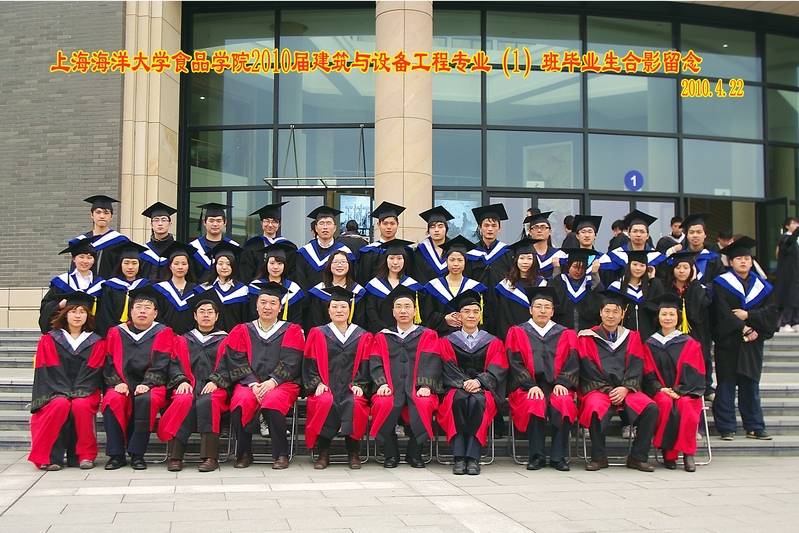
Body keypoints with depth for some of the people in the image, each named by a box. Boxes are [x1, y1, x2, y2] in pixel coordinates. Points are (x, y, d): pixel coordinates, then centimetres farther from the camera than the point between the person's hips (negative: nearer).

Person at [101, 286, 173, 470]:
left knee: (145, 400, -35)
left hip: (151, 386, -2)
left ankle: (137, 453, -25)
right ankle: (116, 454, -22)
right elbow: (110, 363, 7)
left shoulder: (163, 333, 9)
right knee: (113, 400, -31)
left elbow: (160, 364, -3)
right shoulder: (116, 333, 14)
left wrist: (147, 384, -19)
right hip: (123, 384, 2)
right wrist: (118, 382, -11)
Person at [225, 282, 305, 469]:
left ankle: (281, 455, -20)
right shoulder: (242, 331, 15)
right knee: (243, 402, -32)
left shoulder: (291, 331, 12)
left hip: (282, 384, -1)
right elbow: (237, 362, 3)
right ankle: (243, 454, -14)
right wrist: (252, 384, -14)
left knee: (272, 402, -35)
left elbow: (290, 363, -1)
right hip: (248, 384, 1)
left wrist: (272, 382, -17)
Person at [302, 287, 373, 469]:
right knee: (326, 402, -35)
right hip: (325, 389, 0)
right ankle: (323, 452, -19)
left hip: (351, 389, 0)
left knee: (354, 404, -34)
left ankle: (353, 452, -17)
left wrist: (359, 385, -7)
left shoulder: (362, 336, 15)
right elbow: (310, 365, 8)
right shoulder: (318, 334, 14)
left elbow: (365, 366, 10)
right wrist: (317, 383, -8)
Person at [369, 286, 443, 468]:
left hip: (417, 390, -1)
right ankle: (391, 453, -13)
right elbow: (375, 364, 7)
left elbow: (430, 362, 2)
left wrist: (425, 385, -16)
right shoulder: (382, 337, 20)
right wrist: (381, 384, -12)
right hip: (391, 389, 1)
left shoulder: (427, 335, 16)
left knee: (424, 404, -34)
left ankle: (414, 453, -14)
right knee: (383, 404, -33)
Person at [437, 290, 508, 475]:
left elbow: (497, 371, 1)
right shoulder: (447, 342, 15)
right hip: (456, 390, 0)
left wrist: (478, 382, -18)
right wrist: (463, 383, -18)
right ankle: (459, 457, -39)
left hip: (484, 391, 0)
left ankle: (473, 457, -37)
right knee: (458, 399, -36)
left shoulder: (493, 343, 15)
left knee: (477, 400, -36)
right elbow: (448, 370, 1)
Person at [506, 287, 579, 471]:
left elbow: (571, 364, 7)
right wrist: (531, 385, -14)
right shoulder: (517, 333, 12)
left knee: (564, 404, -32)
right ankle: (536, 456, -22)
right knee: (535, 405, -34)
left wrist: (562, 383, -12)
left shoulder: (566, 335, 17)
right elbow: (515, 363, 1)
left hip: (557, 386, 1)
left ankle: (558, 457, -21)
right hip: (528, 388, -1)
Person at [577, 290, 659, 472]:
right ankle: (598, 457, -16)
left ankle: (638, 457, -12)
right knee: (596, 409, -36)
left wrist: (625, 388, -12)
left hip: (626, 390, 3)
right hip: (597, 389, -2)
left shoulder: (632, 338, 16)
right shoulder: (587, 338, 8)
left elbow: (636, 368, 5)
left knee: (651, 408, -26)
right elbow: (588, 370, 0)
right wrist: (607, 390, -12)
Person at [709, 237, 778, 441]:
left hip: (752, 345, 3)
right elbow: (723, 313, -11)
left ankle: (754, 427, 13)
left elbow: (771, 312, 0)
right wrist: (743, 329, -16)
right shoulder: (721, 284, 0)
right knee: (726, 385, -2)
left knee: (751, 385, 8)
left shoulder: (762, 287, 12)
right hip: (728, 343, -3)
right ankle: (726, 428, 3)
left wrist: (748, 315, -13)